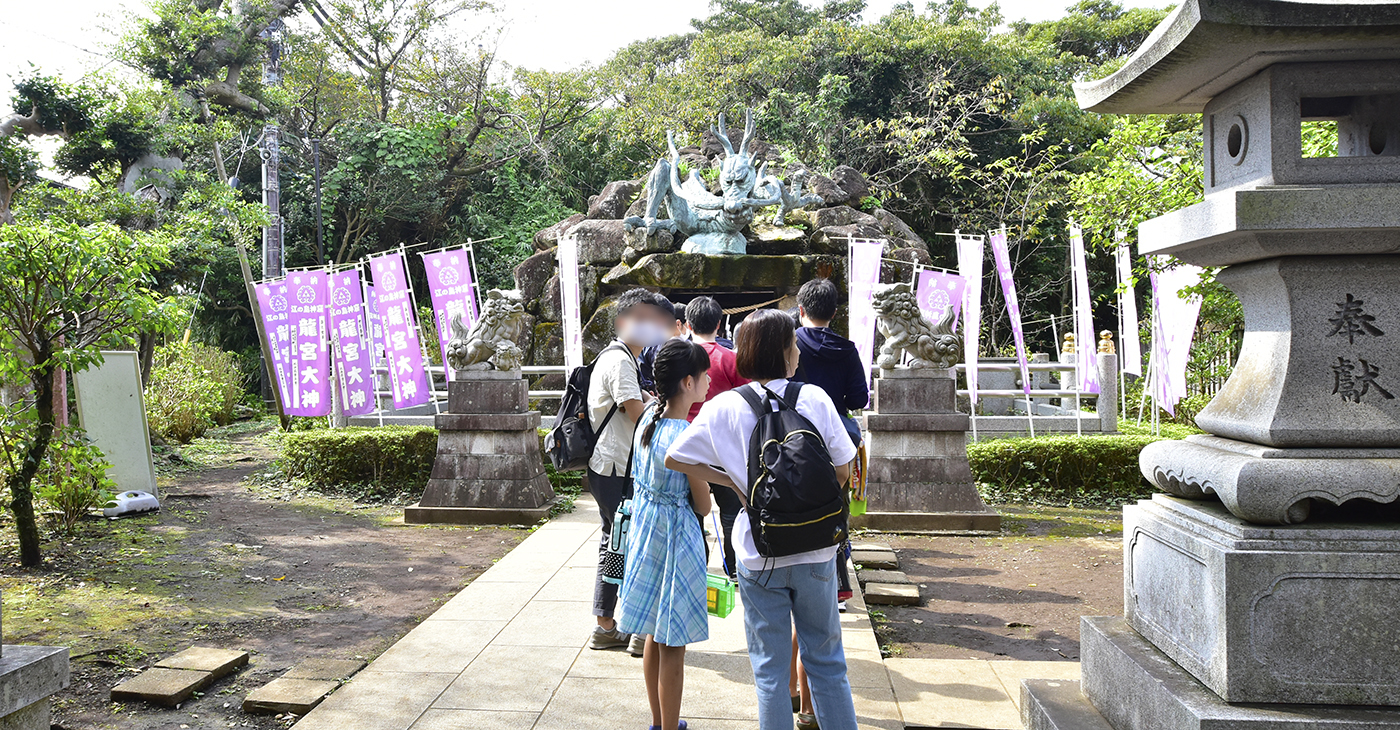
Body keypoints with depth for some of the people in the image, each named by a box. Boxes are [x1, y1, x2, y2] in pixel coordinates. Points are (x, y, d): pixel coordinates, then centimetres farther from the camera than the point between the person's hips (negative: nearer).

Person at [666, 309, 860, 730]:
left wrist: (732, 481, 5)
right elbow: (842, 470, -1)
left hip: (758, 556, 0)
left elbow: (674, 459, -2)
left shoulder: (724, 407, -6)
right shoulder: (815, 399, -7)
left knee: (769, 668, 11)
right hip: (815, 551, 0)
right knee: (826, 660, 16)